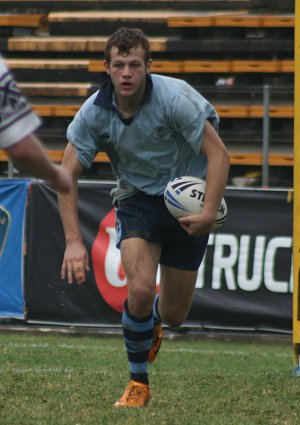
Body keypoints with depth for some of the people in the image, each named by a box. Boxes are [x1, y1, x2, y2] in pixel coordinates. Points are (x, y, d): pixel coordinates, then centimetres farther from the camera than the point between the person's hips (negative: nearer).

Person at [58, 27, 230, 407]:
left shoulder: (175, 97, -24)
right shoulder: (94, 112, -15)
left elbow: (218, 154, -21)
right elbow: (67, 175, -7)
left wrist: (209, 213, -32)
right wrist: (73, 241, -15)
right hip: (137, 200, 1)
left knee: (174, 316, 5)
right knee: (140, 290, -25)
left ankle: (153, 322, 46)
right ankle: (138, 383, -3)